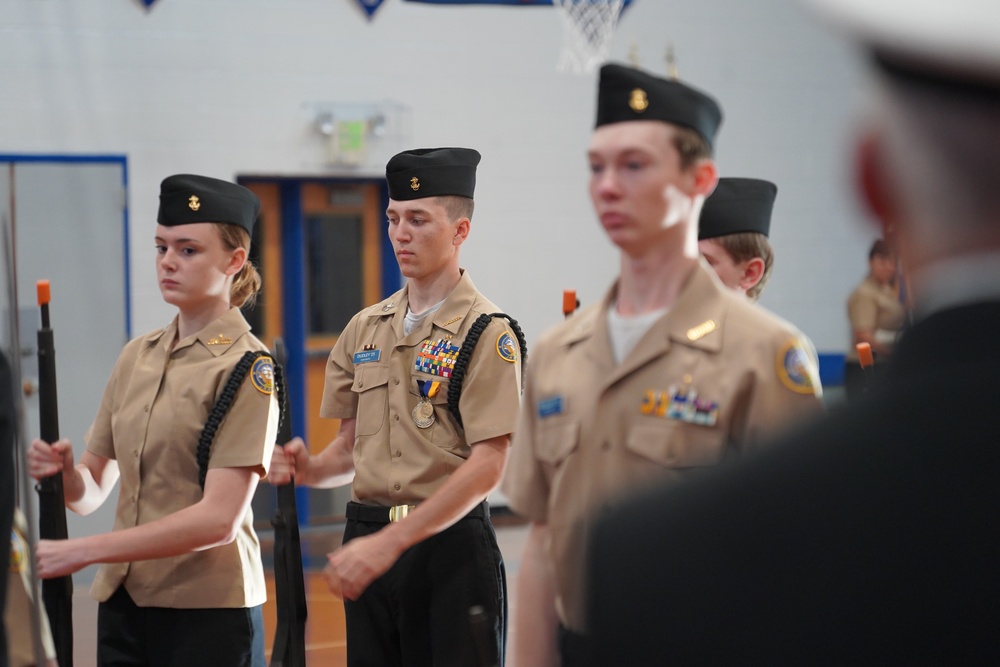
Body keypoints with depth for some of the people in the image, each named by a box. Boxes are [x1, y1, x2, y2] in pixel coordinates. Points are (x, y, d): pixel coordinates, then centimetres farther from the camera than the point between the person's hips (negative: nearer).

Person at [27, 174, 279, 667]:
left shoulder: (246, 367, -11)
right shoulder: (137, 357, 8)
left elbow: (219, 519, -19)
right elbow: (92, 491, 11)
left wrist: (82, 552, -20)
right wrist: (65, 474, -11)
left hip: (207, 612, -5)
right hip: (123, 603, 5)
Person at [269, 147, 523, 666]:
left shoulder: (486, 332, -8)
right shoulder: (365, 329, 11)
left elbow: (487, 465, -15)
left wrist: (390, 543, -20)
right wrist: (310, 468, -5)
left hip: (451, 544, -5)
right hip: (367, 540, 5)